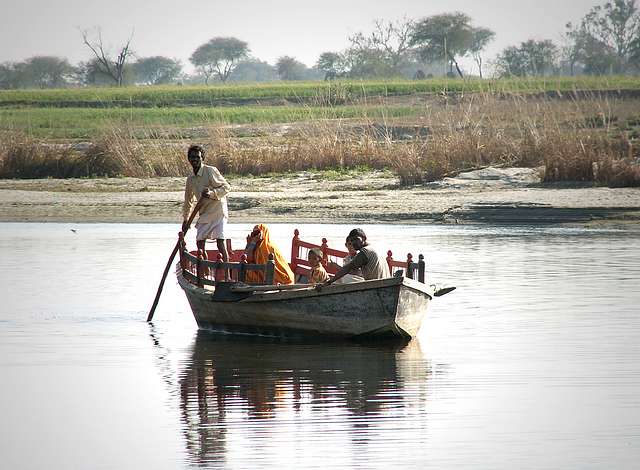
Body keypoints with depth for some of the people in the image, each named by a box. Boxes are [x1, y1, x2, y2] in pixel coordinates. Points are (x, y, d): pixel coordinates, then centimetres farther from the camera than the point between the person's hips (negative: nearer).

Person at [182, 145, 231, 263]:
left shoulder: (210, 171, -9)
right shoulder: (190, 179, 11)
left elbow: (226, 187, -11)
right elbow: (188, 200, 25)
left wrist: (212, 193, -26)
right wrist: (185, 219, 27)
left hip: (218, 212, -6)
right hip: (204, 213, 6)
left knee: (220, 243, -15)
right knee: (200, 243, 1)